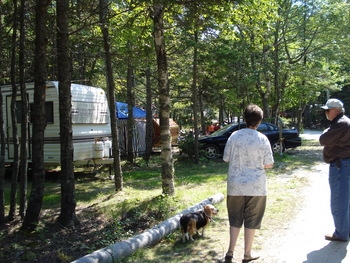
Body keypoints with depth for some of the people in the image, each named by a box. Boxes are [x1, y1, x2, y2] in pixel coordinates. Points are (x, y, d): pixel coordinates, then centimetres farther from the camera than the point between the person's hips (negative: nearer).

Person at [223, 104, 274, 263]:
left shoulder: (234, 136, -4)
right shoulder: (262, 139, -9)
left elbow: (226, 159, 2)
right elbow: (269, 164, -6)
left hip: (235, 185, 2)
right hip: (256, 186, -2)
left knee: (235, 219, 16)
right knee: (251, 220, 11)